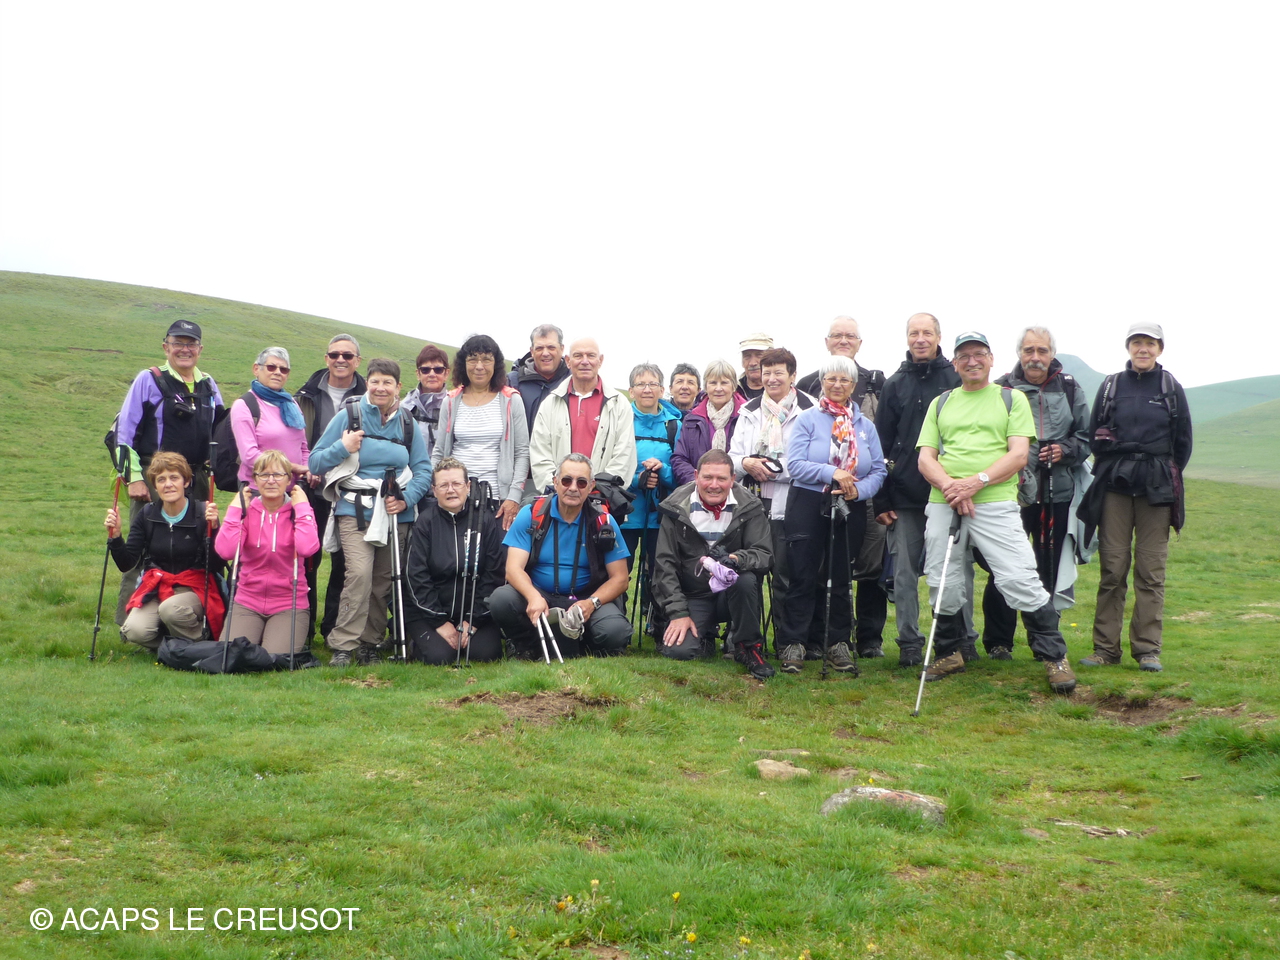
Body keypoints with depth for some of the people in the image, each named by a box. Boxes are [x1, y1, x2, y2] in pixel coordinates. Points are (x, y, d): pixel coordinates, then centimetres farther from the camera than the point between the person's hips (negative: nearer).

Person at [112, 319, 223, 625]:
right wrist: (135, 478, -9)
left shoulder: (208, 386, 13)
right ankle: (129, 620, 2)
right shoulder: (149, 380, -1)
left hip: (196, 481, 5)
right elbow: (124, 432, -3)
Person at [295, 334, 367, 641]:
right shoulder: (308, 396, 7)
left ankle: (334, 627, 13)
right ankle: (303, 626, 14)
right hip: (311, 488, 1)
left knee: (344, 561, 3)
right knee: (307, 557, 4)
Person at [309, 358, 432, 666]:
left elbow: (423, 469, 11)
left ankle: (369, 644, 20)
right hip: (355, 511, -3)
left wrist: (406, 499, -6)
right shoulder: (348, 416, 1)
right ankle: (343, 645, -15)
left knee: (384, 581, 6)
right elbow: (315, 462, 3)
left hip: (396, 514, 4)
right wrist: (343, 448, -15)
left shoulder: (407, 423, 9)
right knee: (360, 572, -21)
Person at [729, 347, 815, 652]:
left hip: (789, 504, -4)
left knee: (785, 573, -2)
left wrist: (776, 469, -15)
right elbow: (733, 456, 13)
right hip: (753, 501, 4)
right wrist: (747, 463, -8)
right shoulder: (749, 411, 16)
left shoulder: (808, 410, -2)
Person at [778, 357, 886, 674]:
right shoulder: (807, 419, 0)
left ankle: (838, 644, 16)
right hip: (809, 505, -3)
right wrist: (832, 473, -22)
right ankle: (793, 644, 3)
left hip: (849, 511, 3)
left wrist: (859, 489, -14)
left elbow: (879, 470, 5)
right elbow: (795, 464, -11)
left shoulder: (865, 425, 10)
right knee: (804, 577, -2)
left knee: (840, 578, 9)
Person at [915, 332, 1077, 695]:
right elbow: (926, 457, 10)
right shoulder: (941, 403, 19)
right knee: (943, 583, 5)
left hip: (995, 504, -3)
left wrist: (976, 482, -14)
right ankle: (949, 654, 24)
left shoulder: (1012, 399, 11)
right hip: (943, 504, 3)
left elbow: (1018, 454, -1)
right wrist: (950, 486, -10)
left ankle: (1053, 656, 0)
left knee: (1020, 580, -12)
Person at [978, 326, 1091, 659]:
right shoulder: (1001, 389, 0)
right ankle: (998, 642, 14)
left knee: (1049, 570, 8)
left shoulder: (1069, 389, 7)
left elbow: (1087, 437, 12)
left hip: (1057, 496, 2)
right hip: (1009, 492, -2)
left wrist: (1065, 450, -7)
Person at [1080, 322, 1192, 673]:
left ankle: (1147, 648, 5)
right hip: (1115, 486, 0)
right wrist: (1114, 467, 6)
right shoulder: (1111, 386, 8)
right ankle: (1105, 647, 3)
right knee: (1112, 568, -2)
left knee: (1151, 570, -1)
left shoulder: (1171, 388, 7)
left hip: (1157, 488, 0)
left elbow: (1183, 442, 11)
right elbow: (1094, 436, 12)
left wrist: (1166, 477, 7)